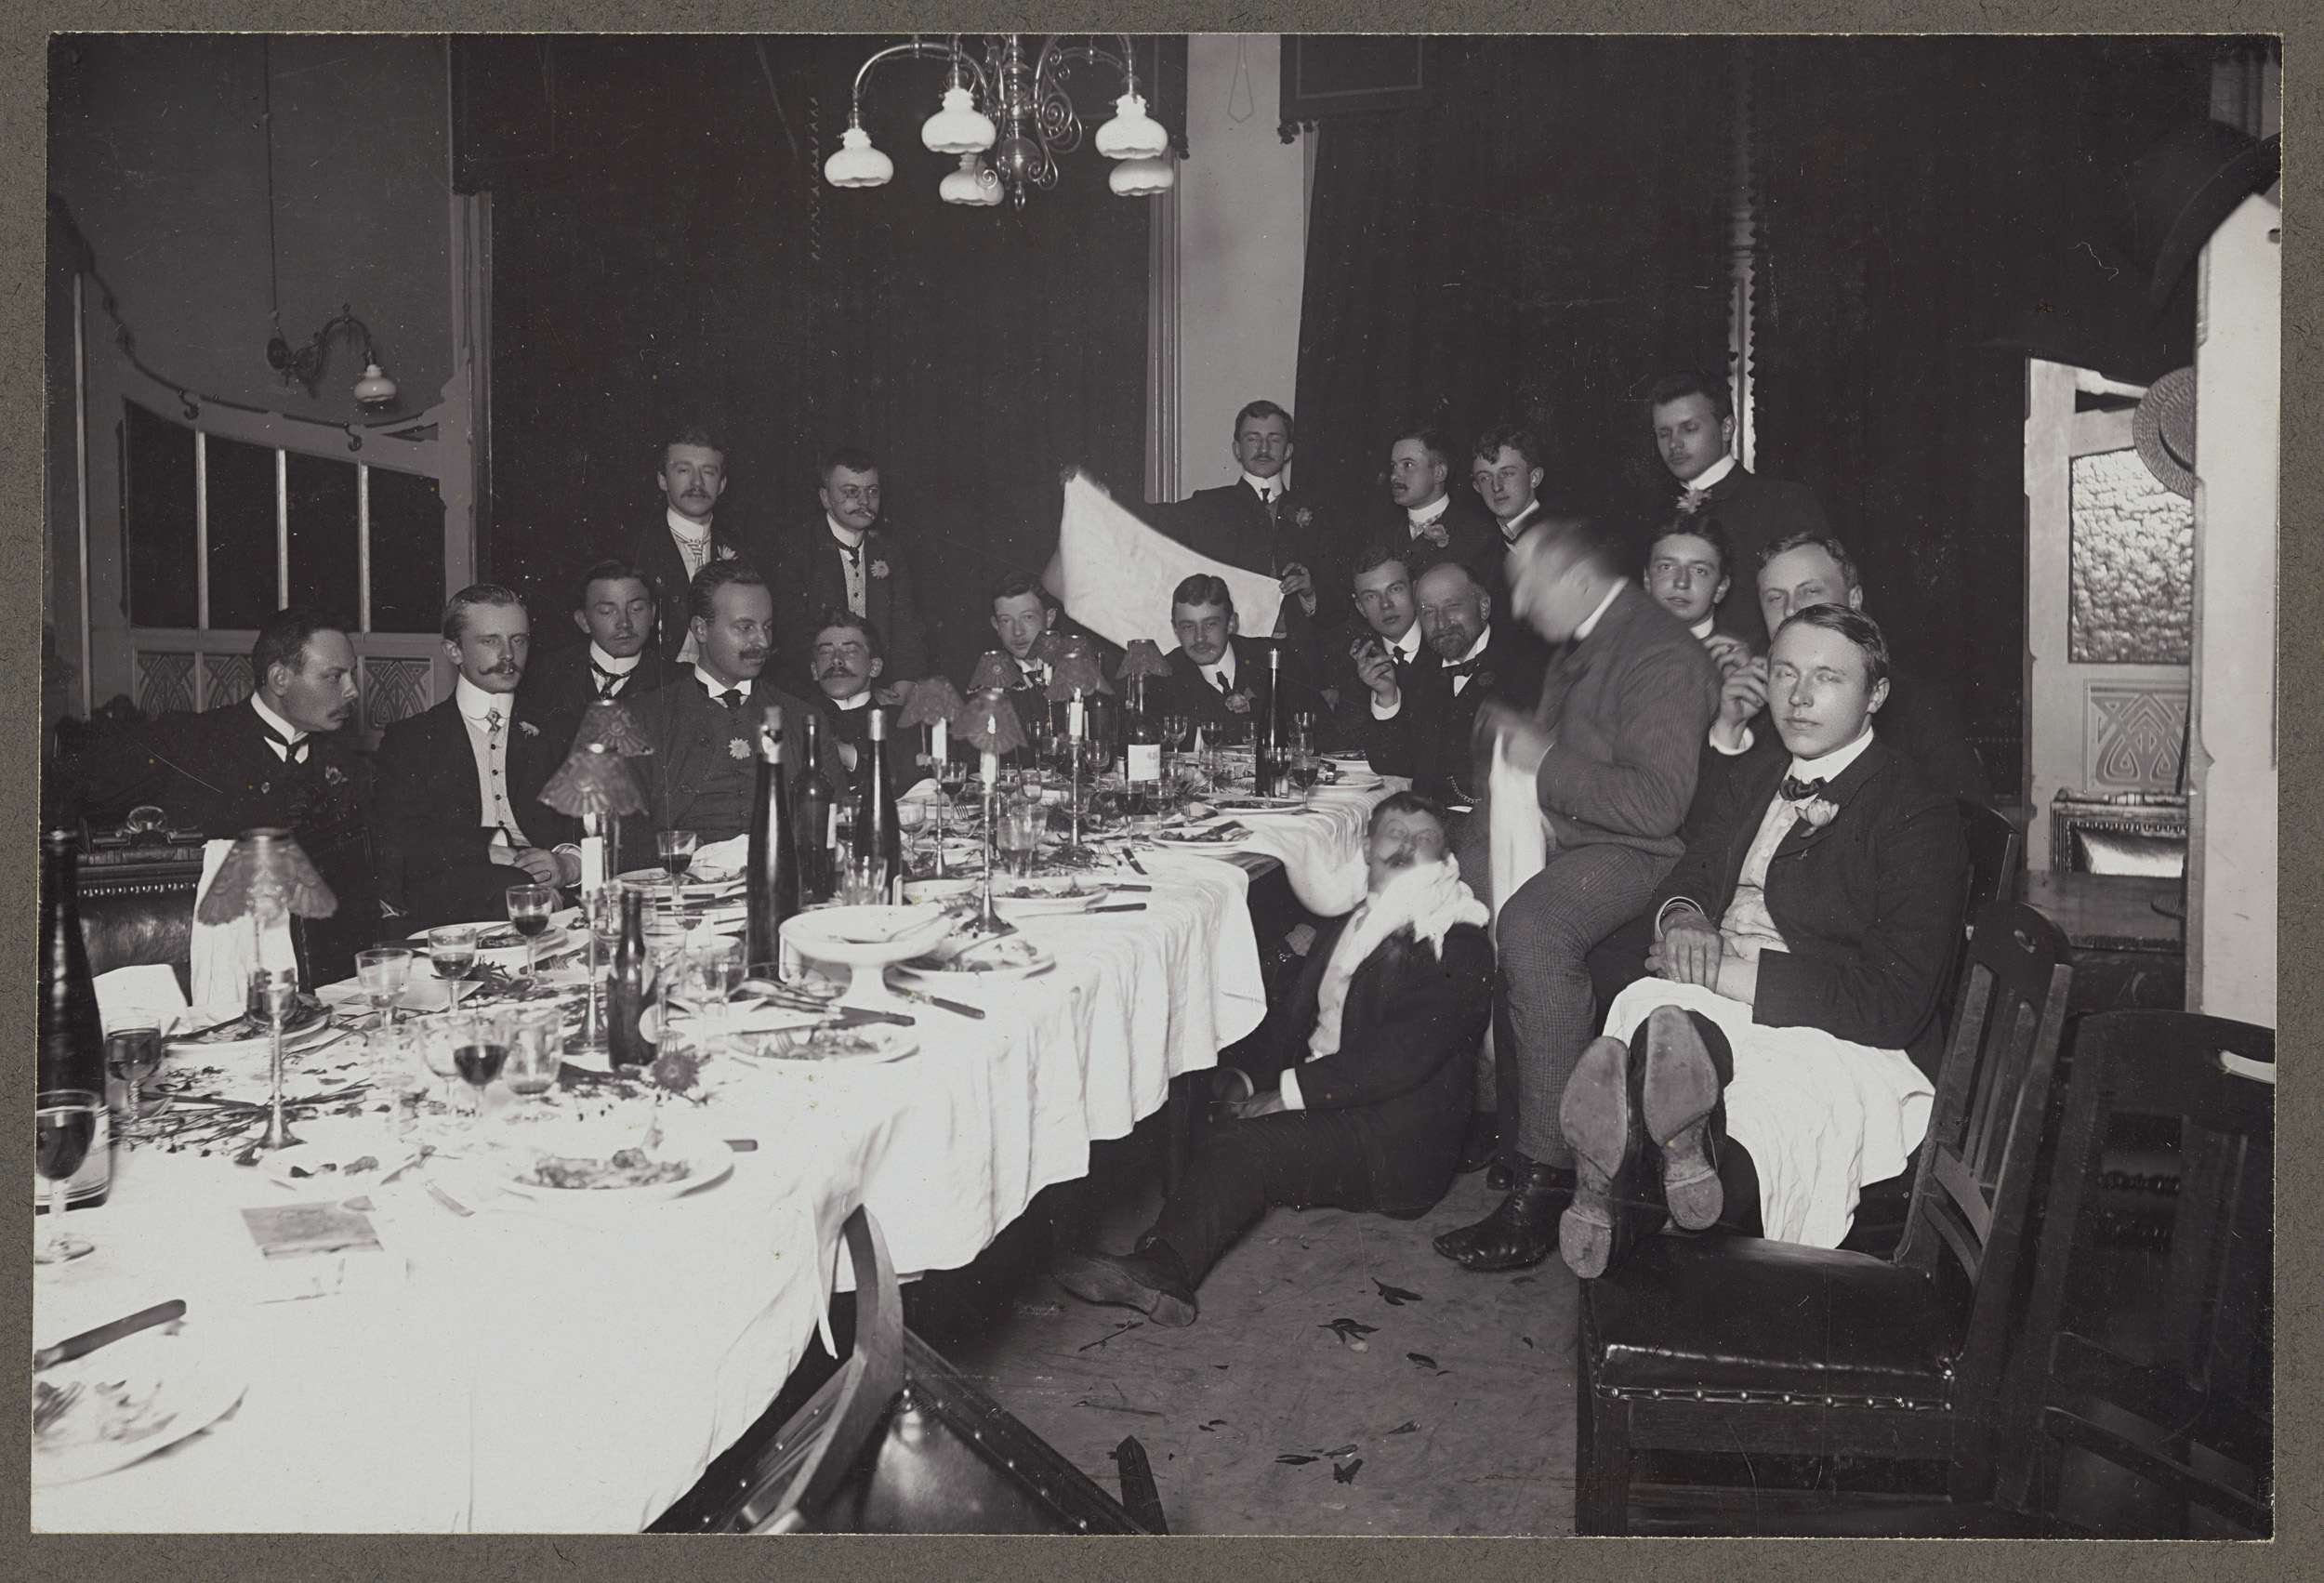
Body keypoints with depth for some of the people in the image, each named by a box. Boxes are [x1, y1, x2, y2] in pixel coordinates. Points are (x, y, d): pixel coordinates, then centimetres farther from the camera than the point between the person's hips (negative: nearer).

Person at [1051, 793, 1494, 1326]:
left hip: (1397, 1142, -7)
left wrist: (1290, 1094, -20)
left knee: (1245, 1141, -30)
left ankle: (1161, 1269, -40)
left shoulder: (1459, 947, -8)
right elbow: (1294, 1015, 19)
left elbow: (1400, 1057, -19)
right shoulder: (1346, 925, 18)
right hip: (1325, 1104, 7)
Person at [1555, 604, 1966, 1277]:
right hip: (1717, 1013, 5)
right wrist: (1682, 917, -5)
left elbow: (1896, 1003, -10)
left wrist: (1730, 972, -15)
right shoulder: (1752, 786, 25)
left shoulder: (1917, 815, 0)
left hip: (1843, 1043, -4)